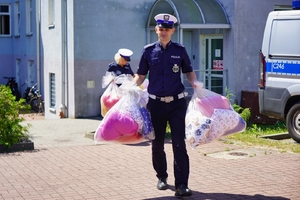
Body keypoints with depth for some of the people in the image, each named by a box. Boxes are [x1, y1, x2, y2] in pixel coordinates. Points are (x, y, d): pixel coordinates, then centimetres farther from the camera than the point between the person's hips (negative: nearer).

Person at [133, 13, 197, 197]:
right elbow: (140, 76, 9)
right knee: (157, 144, 12)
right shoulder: (149, 51, 4)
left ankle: (182, 185, -10)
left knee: (179, 143, -8)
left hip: (177, 103, -1)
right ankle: (162, 177, 31)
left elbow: (189, 71, 13)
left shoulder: (180, 50, 3)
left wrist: (195, 83, -7)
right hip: (156, 104, 2)